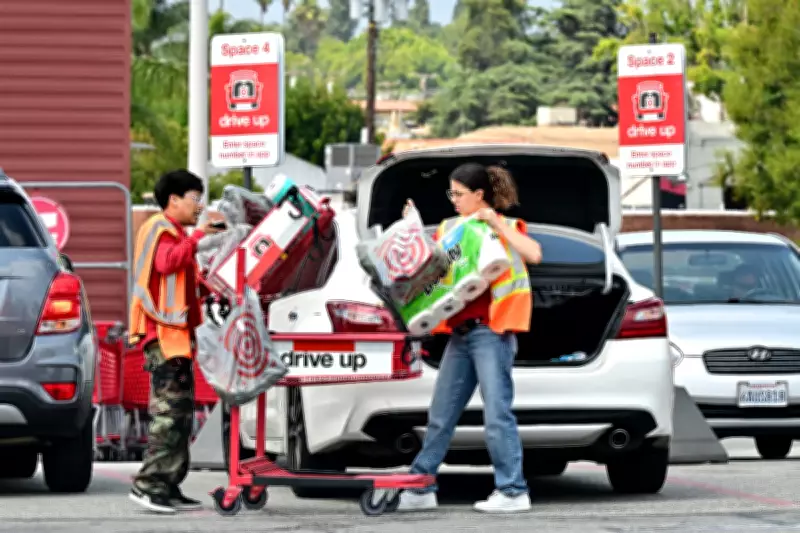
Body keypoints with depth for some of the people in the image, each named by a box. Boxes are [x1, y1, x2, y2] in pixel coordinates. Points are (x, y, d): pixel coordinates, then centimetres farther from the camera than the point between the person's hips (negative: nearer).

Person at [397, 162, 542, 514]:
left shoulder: (506, 228, 0)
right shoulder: (451, 229, 16)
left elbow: (534, 254, -18)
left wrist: (498, 225, -19)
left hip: (491, 330, -7)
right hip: (459, 333, 7)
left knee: (497, 415, -10)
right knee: (440, 417, 10)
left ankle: (513, 492, -7)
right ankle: (420, 490, 16)